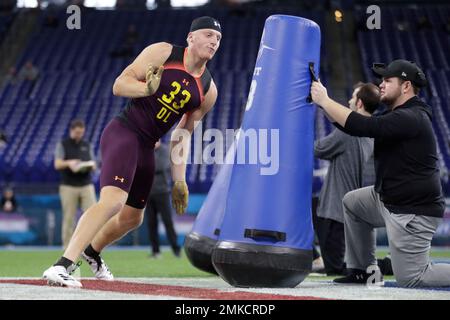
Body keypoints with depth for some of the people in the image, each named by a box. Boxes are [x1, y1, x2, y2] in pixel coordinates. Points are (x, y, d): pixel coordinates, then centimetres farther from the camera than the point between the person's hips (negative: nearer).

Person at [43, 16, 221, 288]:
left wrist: (179, 181, 11)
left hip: (146, 149, 8)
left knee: (132, 218, 19)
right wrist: (148, 88, -29)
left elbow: (183, 135, 15)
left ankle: (92, 251, 49)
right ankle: (62, 266, -33)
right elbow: (119, 85, -9)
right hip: (123, 132, -8)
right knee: (113, 201, -28)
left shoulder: (209, 90, 8)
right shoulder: (162, 53, -7)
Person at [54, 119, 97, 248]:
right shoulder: (63, 145, 4)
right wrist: (69, 163, -27)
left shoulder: (87, 145, 15)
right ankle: (67, 247, 4)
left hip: (87, 185, 3)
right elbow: (57, 164, -6)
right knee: (68, 218, -1)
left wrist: (90, 166, -11)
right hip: (69, 186, -3)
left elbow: (93, 165, 13)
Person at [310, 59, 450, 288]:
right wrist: (322, 100, 2)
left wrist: (324, 100, -20)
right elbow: (351, 125, 11)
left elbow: (362, 126, -27)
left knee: (410, 279, -10)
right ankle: (364, 270, 25)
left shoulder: (411, 118, -20)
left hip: (413, 212, -10)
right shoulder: (398, 116, 13)